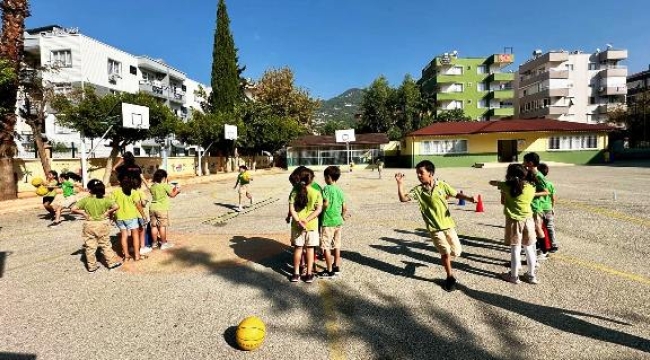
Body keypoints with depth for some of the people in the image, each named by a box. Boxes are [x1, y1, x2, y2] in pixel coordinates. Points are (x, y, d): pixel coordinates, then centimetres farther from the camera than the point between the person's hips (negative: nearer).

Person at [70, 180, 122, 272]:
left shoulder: (86, 200, -8)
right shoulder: (105, 199, -9)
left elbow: (73, 209, -12)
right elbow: (116, 206, -21)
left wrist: (83, 213, -3)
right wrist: (108, 212, -8)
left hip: (89, 225, 0)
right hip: (103, 224, 0)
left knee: (90, 247, 12)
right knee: (106, 245, 13)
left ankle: (91, 266, 20)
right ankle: (112, 262, 17)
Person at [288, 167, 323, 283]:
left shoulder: (294, 192, -5)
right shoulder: (316, 193, -9)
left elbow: (291, 209, -12)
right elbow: (319, 209, -15)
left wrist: (299, 221, -16)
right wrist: (307, 220, -17)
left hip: (297, 225, 1)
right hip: (312, 225, -1)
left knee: (298, 248, 14)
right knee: (310, 249, 11)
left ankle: (296, 273, 22)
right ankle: (309, 274, 19)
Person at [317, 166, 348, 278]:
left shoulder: (326, 188, -12)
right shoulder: (340, 190, 5)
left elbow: (326, 203, -23)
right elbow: (345, 208, 5)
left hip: (328, 222, -7)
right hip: (338, 221, 7)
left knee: (326, 247, 3)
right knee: (336, 245, 16)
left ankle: (329, 271, 8)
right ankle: (336, 267, 26)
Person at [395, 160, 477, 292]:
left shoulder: (442, 185, -4)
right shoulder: (418, 190, -7)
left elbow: (456, 194, 5)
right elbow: (403, 198, -14)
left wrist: (469, 198, -12)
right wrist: (400, 183, -24)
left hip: (448, 224, 2)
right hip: (434, 228, -2)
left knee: (457, 251, 8)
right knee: (445, 252, -2)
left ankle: (445, 260, 43)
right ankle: (450, 277, 22)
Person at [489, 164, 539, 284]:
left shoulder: (507, 186, -8)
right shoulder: (531, 188, -2)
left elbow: (492, 182, 5)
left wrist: (499, 183, 22)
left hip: (514, 221, -3)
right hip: (528, 221, 3)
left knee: (515, 249, 5)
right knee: (529, 249, 14)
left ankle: (514, 276, 16)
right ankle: (531, 275, 26)